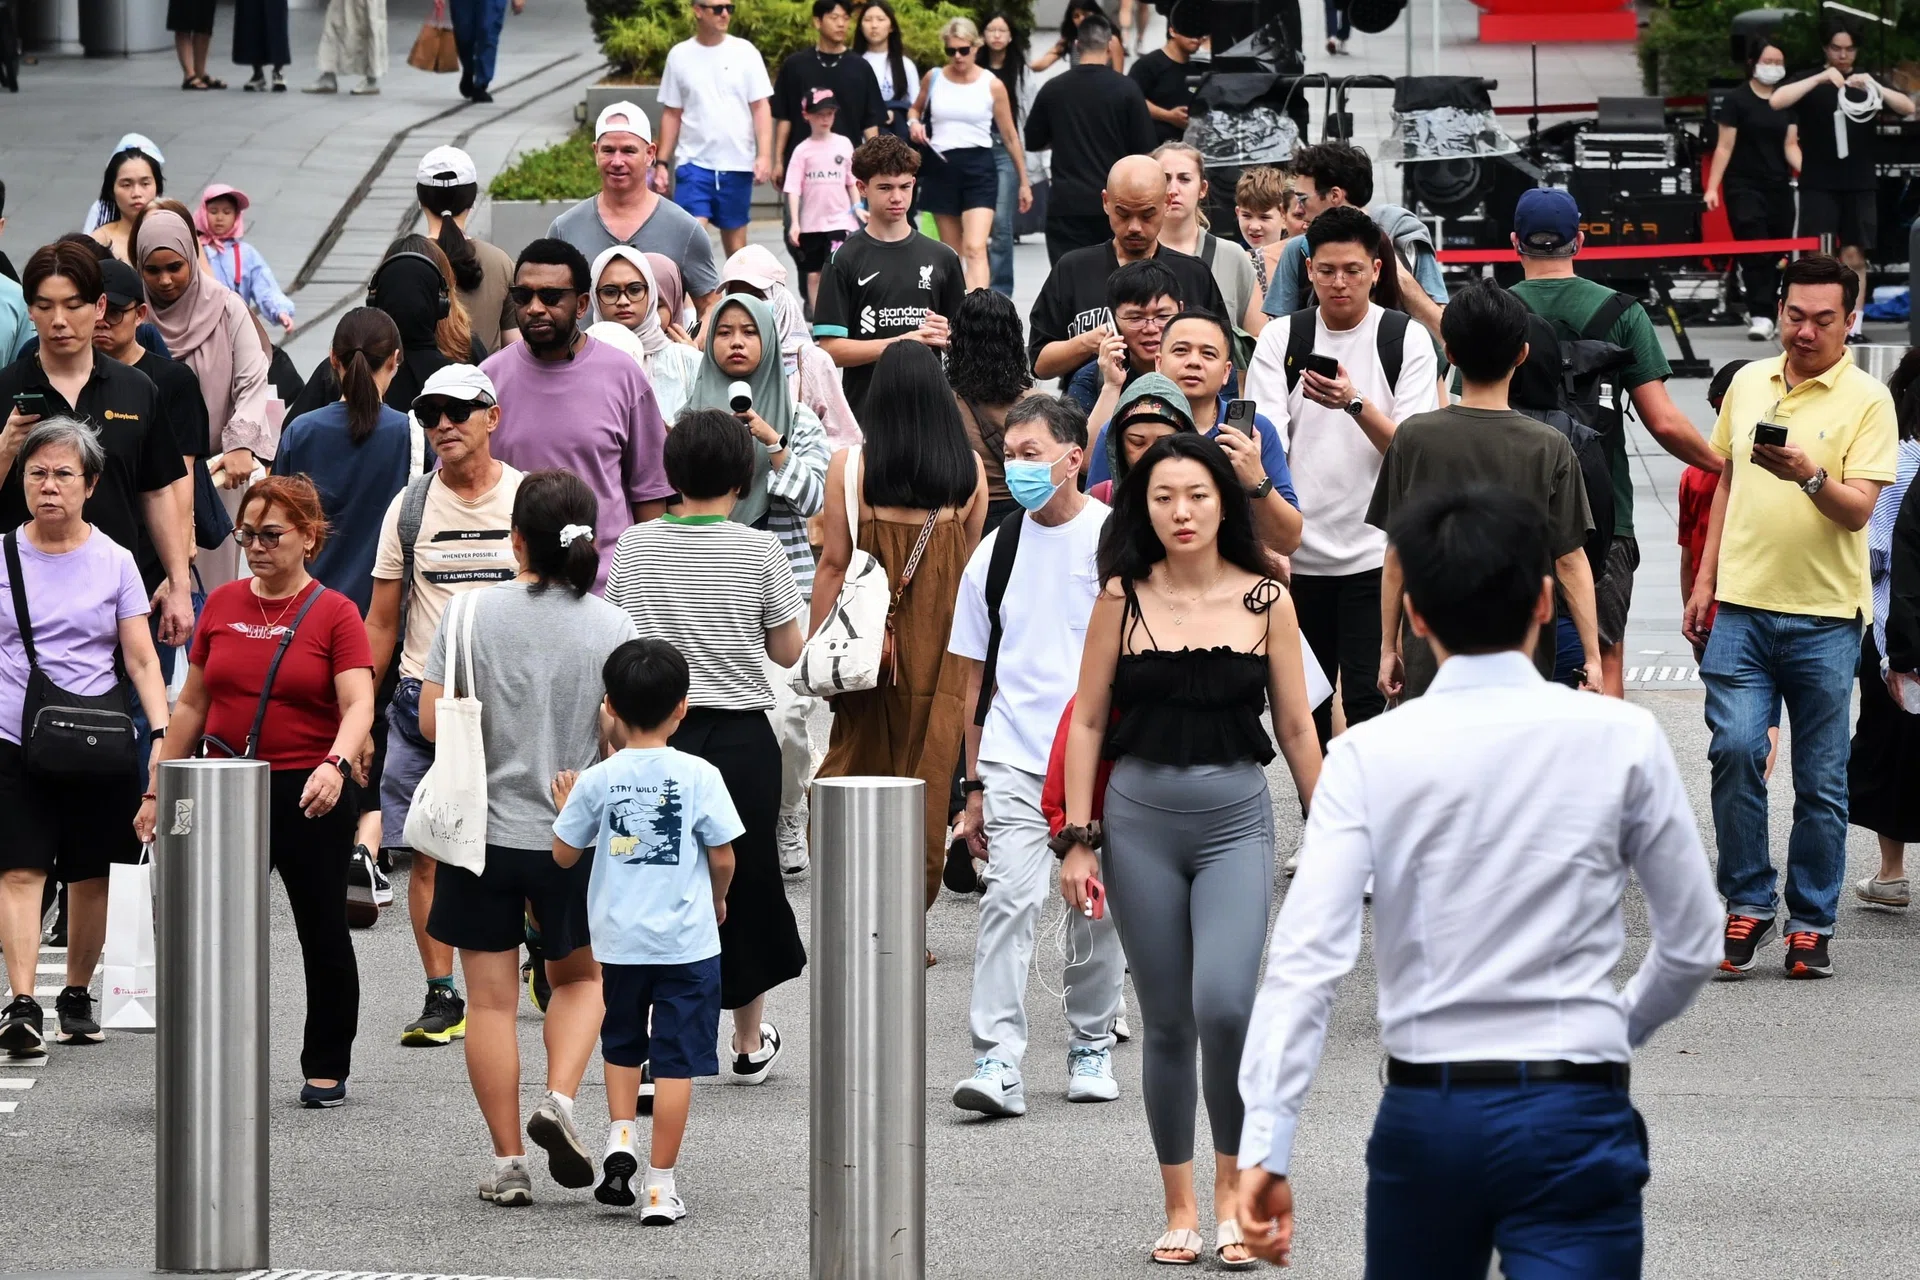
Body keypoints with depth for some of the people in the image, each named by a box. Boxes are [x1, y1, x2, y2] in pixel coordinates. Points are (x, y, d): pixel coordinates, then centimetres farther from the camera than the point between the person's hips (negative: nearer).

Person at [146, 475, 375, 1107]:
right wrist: (158, 789, 13)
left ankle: (327, 1068, 18)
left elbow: (358, 705, -15)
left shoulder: (334, 613, -5)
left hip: (310, 795, -3)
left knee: (323, 933, 6)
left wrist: (336, 764, -34)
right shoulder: (222, 605, 8)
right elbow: (193, 704, 14)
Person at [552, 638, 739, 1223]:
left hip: (620, 940, 2)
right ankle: (661, 1184, 1)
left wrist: (567, 806, 21)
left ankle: (620, 1137, 6)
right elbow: (723, 857, -4)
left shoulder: (598, 781, -5)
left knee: (622, 1045, 24)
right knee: (675, 1060, 2)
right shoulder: (698, 776, -8)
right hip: (687, 940, -2)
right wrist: (718, 900, 16)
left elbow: (564, 854, 3)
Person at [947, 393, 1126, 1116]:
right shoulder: (997, 551, 9)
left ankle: (1092, 1045, 26)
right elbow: (978, 676, 14)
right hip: (1015, 759, 1)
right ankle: (997, 1064, -18)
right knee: (1010, 897, -14)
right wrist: (974, 787, 11)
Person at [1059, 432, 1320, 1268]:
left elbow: (1296, 729, 6)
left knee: (1224, 1004, -19)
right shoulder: (1123, 597, 1)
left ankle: (1232, 1182, 0)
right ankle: (1179, 1208, 17)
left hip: (1236, 822, -1)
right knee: (1167, 1022, 6)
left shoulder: (1265, 601, 1)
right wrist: (1078, 840, -2)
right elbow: (1087, 722, 3)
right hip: (1141, 821, 1)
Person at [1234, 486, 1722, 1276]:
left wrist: (1265, 1147, -12)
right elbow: (1692, 946, 5)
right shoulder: (1621, 739, -3)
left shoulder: (1368, 755, -3)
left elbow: (1307, 956, -11)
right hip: (1572, 1115, -2)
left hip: (1423, 1115, 2)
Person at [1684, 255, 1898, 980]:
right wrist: (1705, 579, 16)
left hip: (1824, 616, -3)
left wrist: (1810, 475, -30)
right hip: (1742, 603, 3)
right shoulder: (1748, 384, 11)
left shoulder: (1867, 400, -3)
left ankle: (1812, 922, 13)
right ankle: (1747, 903, 1)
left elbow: (1859, 509, -11)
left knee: (1821, 779, 3)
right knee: (1734, 748, -12)